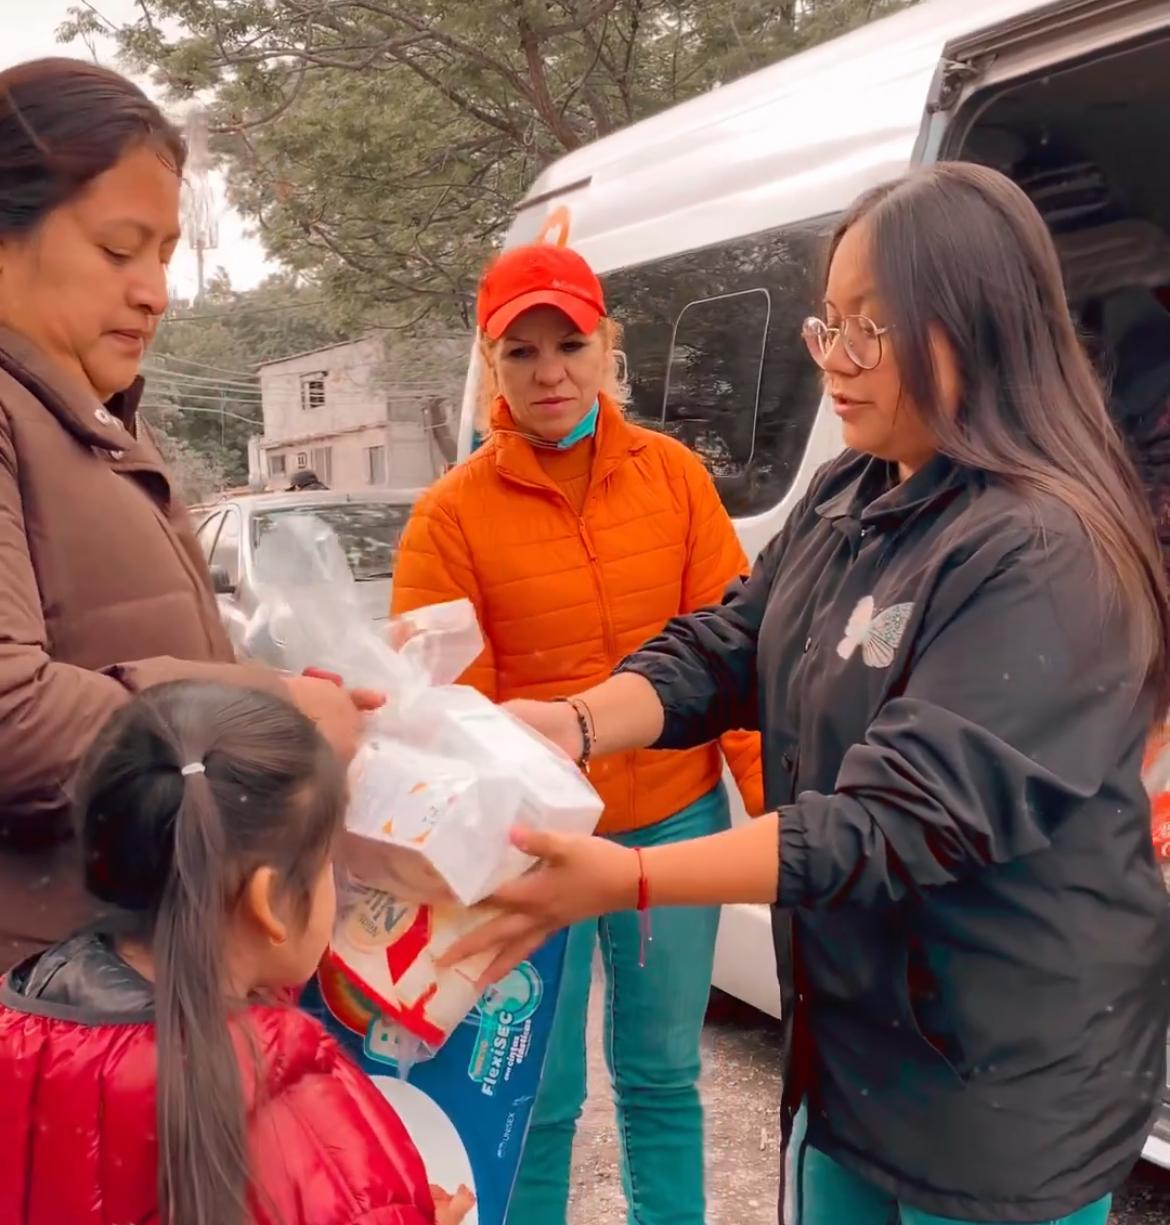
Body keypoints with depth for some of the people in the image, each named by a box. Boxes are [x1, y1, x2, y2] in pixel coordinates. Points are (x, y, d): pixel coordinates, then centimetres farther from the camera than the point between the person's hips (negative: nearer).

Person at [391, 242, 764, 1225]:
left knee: (663, 1074, 18)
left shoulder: (673, 473, -1)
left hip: (675, 819, 2)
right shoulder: (451, 514, -7)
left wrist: (769, 794, -5)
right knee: (540, 1095, 11)